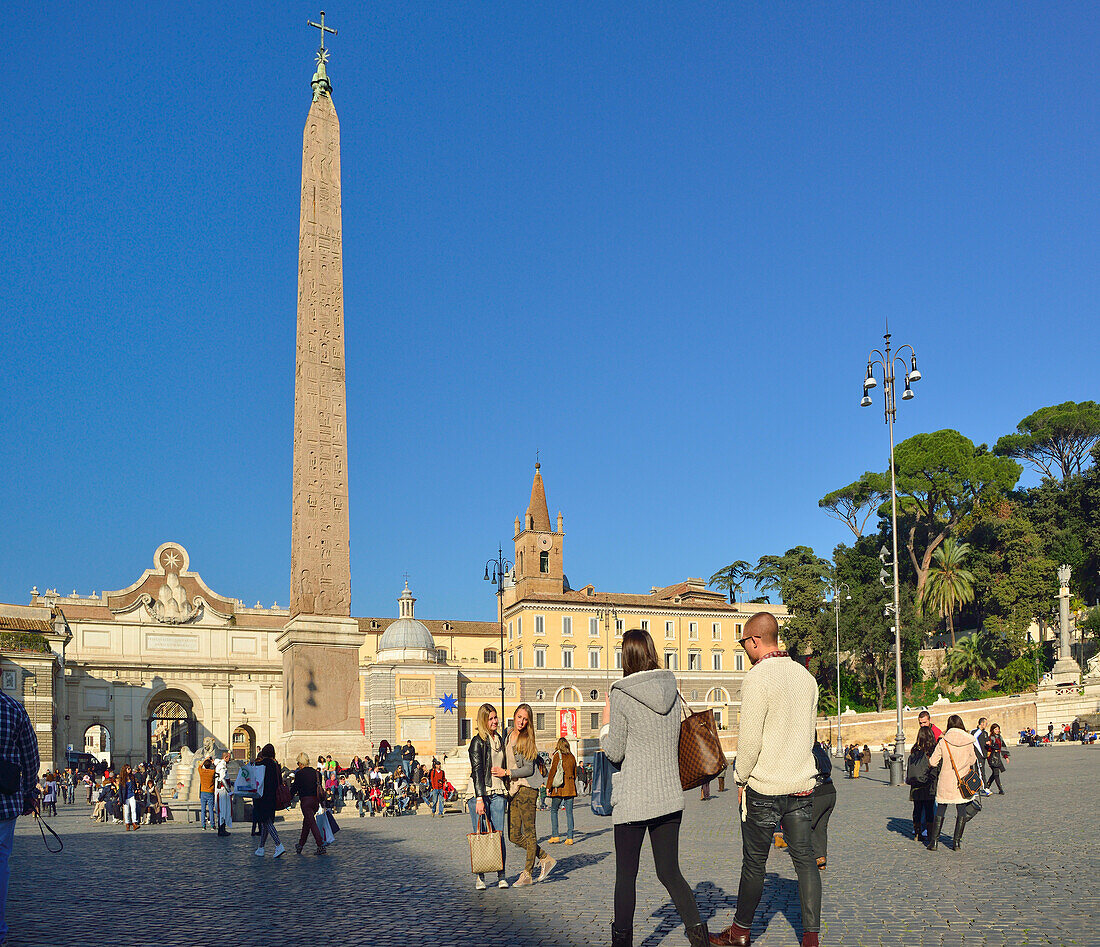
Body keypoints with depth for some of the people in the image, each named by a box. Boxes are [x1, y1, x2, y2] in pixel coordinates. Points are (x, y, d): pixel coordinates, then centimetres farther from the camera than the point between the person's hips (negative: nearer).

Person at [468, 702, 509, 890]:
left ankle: (501, 876, 3)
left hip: (498, 792, 5)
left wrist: (506, 796, 21)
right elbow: (477, 770, -10)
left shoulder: (499, 740, 16)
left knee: (499, 835, -1)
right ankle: (480, 877, 5)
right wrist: (479, 798, -16)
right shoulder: (477, 741, -4)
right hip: (479, 792, -5)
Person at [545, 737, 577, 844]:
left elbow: (552, 772, -8)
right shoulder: (572, 757, 8)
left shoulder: (557, 756, -6)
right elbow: (575, 773, 14)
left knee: (553, 810, 10)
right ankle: (569, 837, 0)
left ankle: (555, 835, 6)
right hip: (570, 788, 4)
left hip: (558, 787, -4)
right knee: (569, 812, 5)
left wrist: (548, 787, -5)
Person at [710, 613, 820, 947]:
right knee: (805, 858, 7)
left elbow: (749, 740, -16)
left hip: (764, 789, -6)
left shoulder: (757, 678, -15)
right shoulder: (805, 676, 6)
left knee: (754, 863, 6)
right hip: (802, 785, 6)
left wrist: (741, 780, -3)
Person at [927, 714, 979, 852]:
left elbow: (932, 762, -5)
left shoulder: (943, 742, -7)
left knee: (940, 812, 9)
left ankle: (934, 841, 9)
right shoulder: (968, 742, -6)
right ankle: (956, 841, 10)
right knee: (962, 813, 11)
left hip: (945, 783, 0)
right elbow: (973, 761, 3)